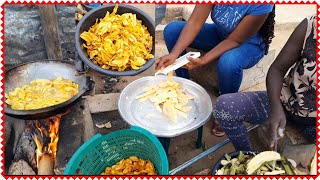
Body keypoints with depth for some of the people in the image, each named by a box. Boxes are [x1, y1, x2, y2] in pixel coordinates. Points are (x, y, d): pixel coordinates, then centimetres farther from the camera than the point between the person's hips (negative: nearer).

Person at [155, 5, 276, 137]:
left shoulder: (262, 5, -33)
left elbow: (234, 41, -28)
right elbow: (194, 22, -25)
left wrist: (203, 61, -38)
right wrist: (174, 54, -38)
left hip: (250, 43, -4)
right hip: (220, 33, 5)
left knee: (229, 63, -41)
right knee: (171, 30, -13)